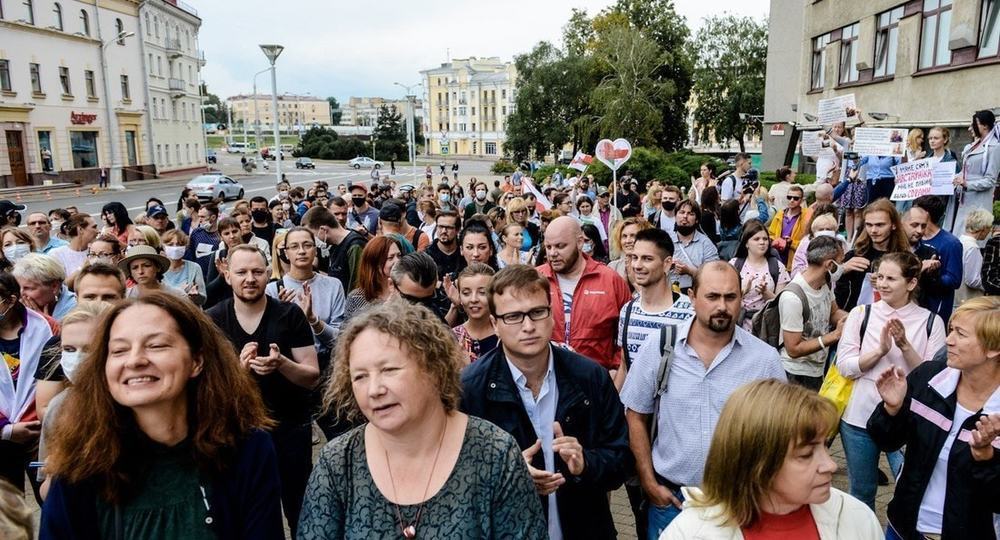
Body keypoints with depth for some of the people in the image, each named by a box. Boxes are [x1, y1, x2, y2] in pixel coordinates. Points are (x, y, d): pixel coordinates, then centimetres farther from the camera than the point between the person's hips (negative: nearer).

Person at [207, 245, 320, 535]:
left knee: (300, 511, 13)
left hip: (291, 427, -1)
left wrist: (281, 363, -30)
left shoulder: (290, 314, -10)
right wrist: (238, 366, -26)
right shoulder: (213, 320, -5)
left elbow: (312, 377, -10)